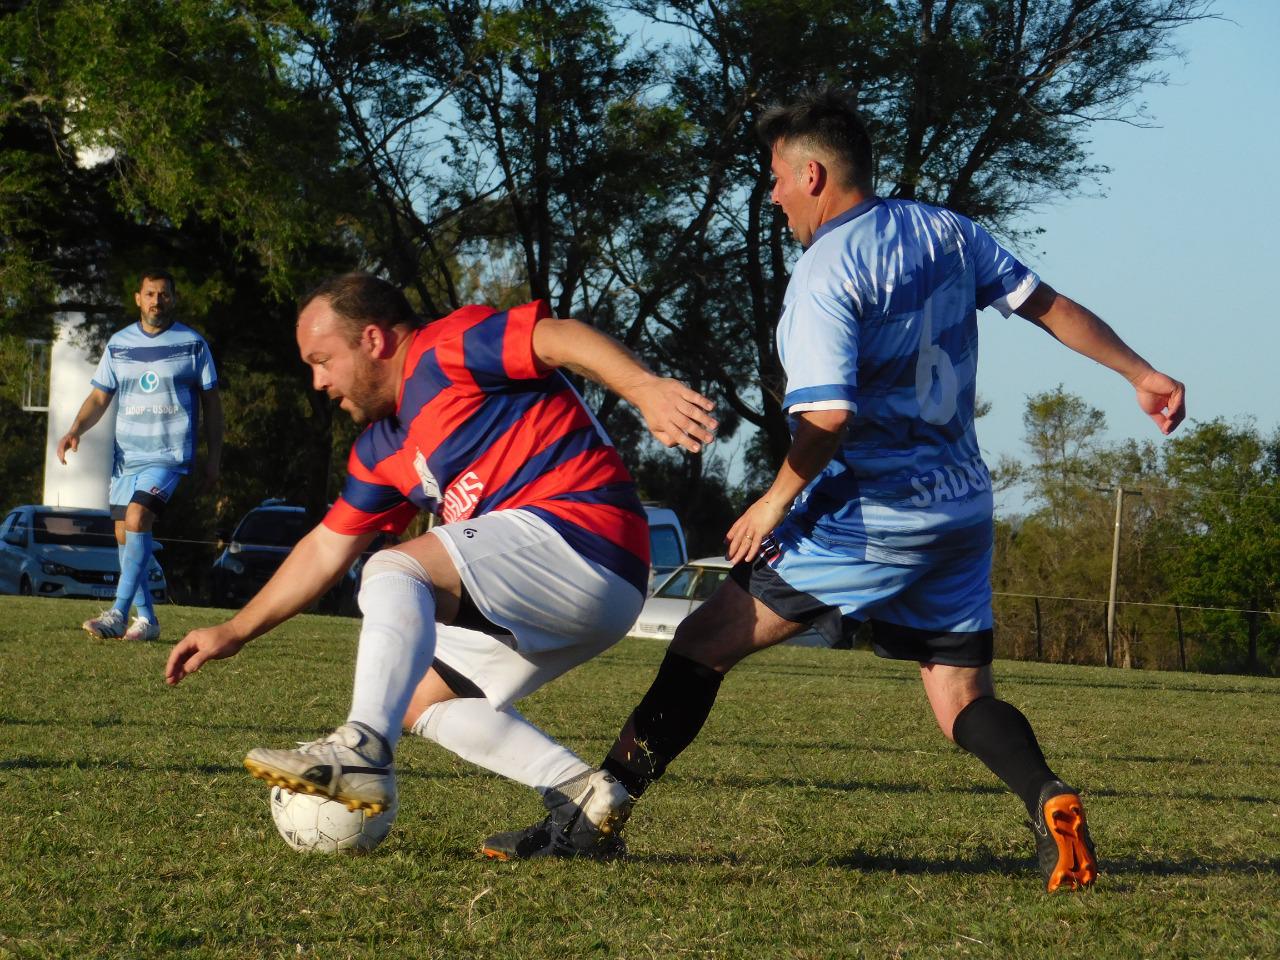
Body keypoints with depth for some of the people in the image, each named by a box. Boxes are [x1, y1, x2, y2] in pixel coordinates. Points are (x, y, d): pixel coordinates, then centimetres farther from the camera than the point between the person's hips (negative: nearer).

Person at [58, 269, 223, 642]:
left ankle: (118, 614, -27)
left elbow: (211, 402, 6)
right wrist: (75, 429, -8)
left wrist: (213, 457, 2)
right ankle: (146, 618, 16)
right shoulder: (118, 344, 9)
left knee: (137, 519, -23)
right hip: (125, 454, 5)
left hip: (170, 454, -5)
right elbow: (99, 397, 11)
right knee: (124, 535, 5)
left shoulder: (193, 344, 0)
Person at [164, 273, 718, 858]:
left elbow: (563, 337, -19)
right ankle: (581, 797, -1)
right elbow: (327, 547, 28)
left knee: (395, 569, -22)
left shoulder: (446, 350, -5)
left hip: (581, 534, -10)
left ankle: (361, 754, -35)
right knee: (421, 700, 14)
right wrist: (235, 632, 26)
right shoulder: (381, 447, 22)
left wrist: (646, 390, -35)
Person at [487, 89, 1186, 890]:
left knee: (706, 642, -1)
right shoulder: (948, 233, 7)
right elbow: (1049, 304, 11)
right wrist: (1141, 374, 22)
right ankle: (1050, 801, -19)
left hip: (869, 512, -7)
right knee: (964, 698, 10)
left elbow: (827, 416, -22)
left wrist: (778, 500, -7)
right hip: (962, 510, 7)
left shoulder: (825, 275, -14)